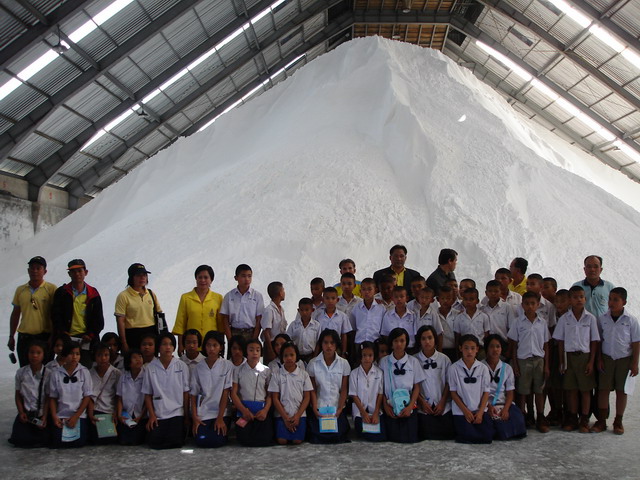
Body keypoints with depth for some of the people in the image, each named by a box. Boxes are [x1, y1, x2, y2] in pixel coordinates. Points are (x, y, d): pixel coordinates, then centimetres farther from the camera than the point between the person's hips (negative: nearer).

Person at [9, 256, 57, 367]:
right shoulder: (20, 290, 10)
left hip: (44, 337, -4)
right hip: (24, 337, 4)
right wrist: (11, 336, 15)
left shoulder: (51, 289, -3)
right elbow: (15, 314, 17)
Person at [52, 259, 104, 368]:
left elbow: (99, 320, 9)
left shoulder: (93, 294, 10)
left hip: (87, 340, 1)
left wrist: (91, 335, -5)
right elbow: (56, 316, 2)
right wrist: (63, 334, -10)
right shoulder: (61, 293, 8)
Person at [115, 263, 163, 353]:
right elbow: (120, 321, -9)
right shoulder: (123, 296, -5)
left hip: (152, 333, 5)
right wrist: (124, 344, -13)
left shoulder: (151, 294, 11)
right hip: (133, 335, -5)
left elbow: (159, 314, 16)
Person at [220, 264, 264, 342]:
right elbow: (225, 319, 4)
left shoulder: (257, 296, 2)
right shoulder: (229, 296, 4)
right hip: (234, 333, 1)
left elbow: (259, 320, 1)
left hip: (251, 333, 0)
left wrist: (254, 339, -7)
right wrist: (230, 339, -5)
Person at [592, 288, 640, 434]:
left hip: (624, 359, -1)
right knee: (603, 389, 3)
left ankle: (618, 422, 20)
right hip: (606, 358, 2)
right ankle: (601, 421, 12)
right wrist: (599, 359, 2)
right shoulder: (602, 319, -1)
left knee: (621, 391, 7)